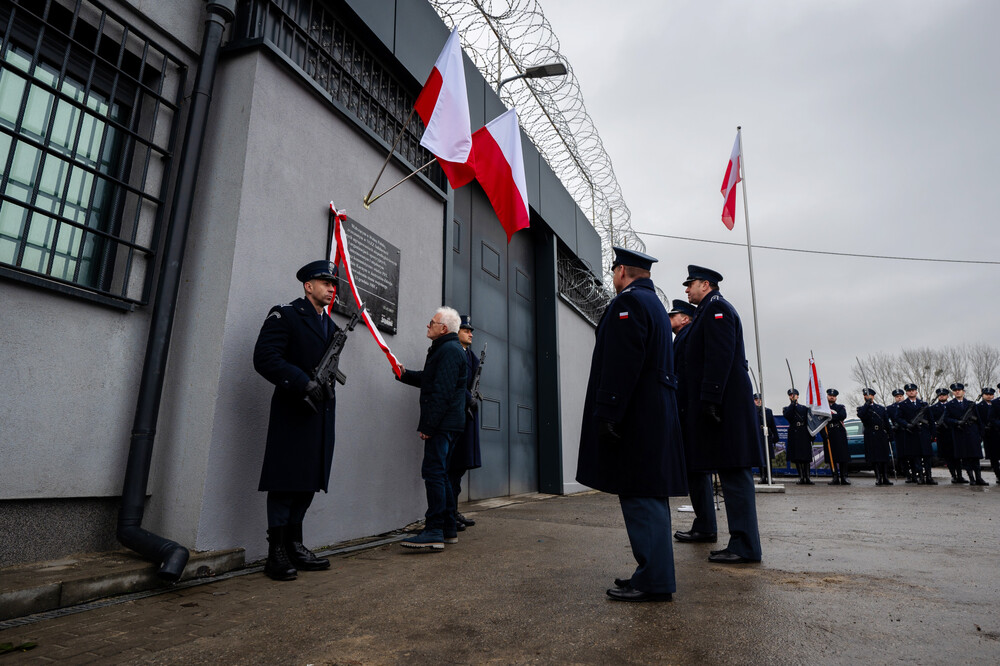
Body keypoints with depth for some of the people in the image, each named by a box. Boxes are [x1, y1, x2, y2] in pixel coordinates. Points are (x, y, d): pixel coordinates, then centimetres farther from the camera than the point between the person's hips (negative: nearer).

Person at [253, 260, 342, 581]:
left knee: (308, 482, 11)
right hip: (293, 413, -7)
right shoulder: (284, 315, -3)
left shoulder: (330, 325, 19)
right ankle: (276, 553, 9)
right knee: (285, 483, -2)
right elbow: (264, 358, -14)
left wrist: (327, 384, 10)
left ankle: (294, 546, 22)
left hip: (320, 413, 7)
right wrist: (303, 383, -20)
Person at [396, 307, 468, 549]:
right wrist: (405, 374, 16)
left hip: (442, 424, -11)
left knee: (433, 472, -11)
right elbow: (427, 379, 29)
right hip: (444, 425, 11)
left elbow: (442, 391, -21)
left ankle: (434, 532, -9)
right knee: (439, 474, 14)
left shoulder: (449, 350, -14)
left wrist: (428, 424, -21)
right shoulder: (444, 348, 21)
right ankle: (448, 528, 21)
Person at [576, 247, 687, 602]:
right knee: (649, 496, 15)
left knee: (640, 497, -5)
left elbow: (621, 364, -21)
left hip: (635, 417, -11)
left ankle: (654, 580, 2)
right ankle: (654, 572, 26)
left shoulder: (628, 301, -10)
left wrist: (606, 414, -21)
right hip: (657, 414, 11)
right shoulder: (654, 303, 22)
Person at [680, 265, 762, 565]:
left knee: (734, 475, -7)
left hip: (725, 406, -10)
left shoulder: (716, 308, -6)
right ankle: (741, 542, 18)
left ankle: (745, 546, -1)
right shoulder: (710, 311, 24)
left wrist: (710, 399, -23)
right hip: (724, 407, 10)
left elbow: (720, 357, -18)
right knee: (732, 475, 11)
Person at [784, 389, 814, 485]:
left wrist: (811, 436, 3)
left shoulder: (804, 408, 13)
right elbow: (787, 416, -13)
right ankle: (801, 478, 5)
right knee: (797, 458, 0)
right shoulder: (787, 409, 11)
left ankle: (807, 477, 5)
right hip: (794, 436, 0)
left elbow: (809, 422, 10)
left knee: (806, 457, 0)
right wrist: (793, 403, -14)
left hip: (804, 435, 0)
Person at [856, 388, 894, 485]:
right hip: (871, 436, -3)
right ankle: (878, 478, -3)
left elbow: (887, 422, 17)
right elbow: (860, 415, -16)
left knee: (884, 457, 4)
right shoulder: (862, 408, 8)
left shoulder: (881, 408, 17)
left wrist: (889, 435, 10)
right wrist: (867, 404, -15)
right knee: (874, 458, -6)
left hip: (882, 435, 3)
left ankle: (885, 478, 10)